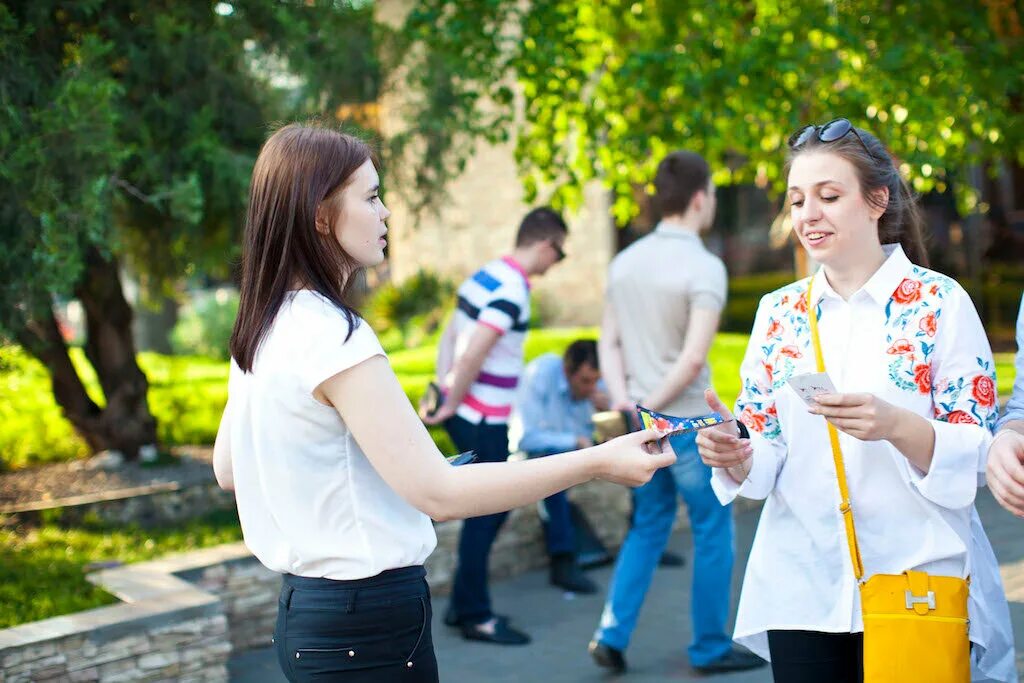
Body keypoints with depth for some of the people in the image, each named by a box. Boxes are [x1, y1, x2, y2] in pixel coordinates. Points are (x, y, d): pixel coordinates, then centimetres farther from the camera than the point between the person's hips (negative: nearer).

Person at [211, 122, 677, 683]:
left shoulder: (261, 331, 6)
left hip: (306, 608, 9)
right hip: (368, 622, -9)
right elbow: (437, 492, -23)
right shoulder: (334, 337, -21)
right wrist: (597, 462, -21)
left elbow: (227, 468, 17)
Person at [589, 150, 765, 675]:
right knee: (713, 530, 9)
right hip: (689, 421, -7)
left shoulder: (626, 261, 7)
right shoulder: (704, 267, -15)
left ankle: (612, 633, 14)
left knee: (648, 527, 19)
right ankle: (710, 648, 19)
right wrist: (651, 407, -12)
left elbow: (609, 341, 5)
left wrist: (623, 399, -4)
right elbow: (693, 359, -22)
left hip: (642, 422, 7)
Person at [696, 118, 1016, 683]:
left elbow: (979, 454, -8)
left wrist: (896, 426, -27)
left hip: (918, 582, -3)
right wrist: (735, 454, -15)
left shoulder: (939, 302, -5)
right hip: (803, 588, 3)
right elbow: (763, 459, 8)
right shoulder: (778, 312, 6)